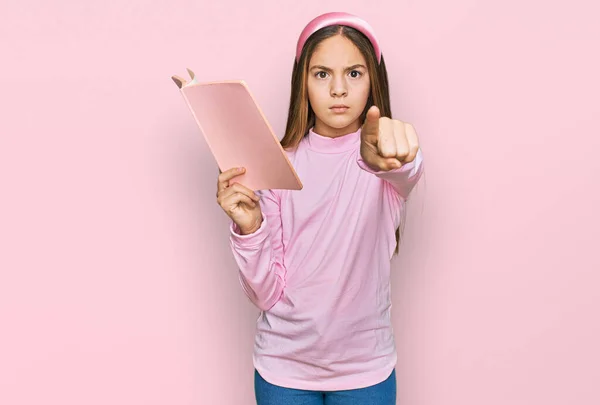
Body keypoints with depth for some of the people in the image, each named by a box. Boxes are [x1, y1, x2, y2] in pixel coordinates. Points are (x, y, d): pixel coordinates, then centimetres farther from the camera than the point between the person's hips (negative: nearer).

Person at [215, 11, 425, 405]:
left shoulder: (387, 153, -7)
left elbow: (407, 173, -33)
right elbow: (267, 294, -6)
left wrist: (388, 155, -54)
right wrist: (248, 228, -22)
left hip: (365, 368, 0)